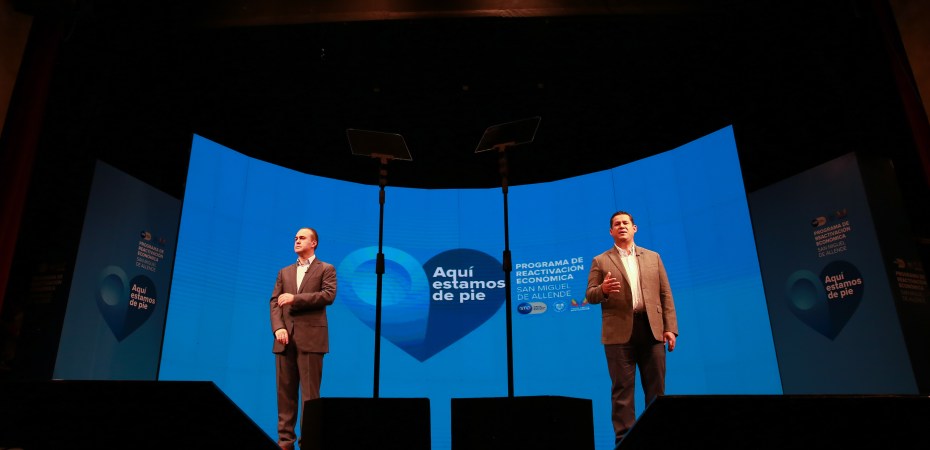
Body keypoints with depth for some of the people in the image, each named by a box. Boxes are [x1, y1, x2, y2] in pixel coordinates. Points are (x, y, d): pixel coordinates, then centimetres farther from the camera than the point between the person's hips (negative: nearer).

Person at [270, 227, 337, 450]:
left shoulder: (326, 269, 6)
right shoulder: (284, 272, 20)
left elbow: (329, 295, -10)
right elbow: (275, 302, 10)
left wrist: (295, 298, -13)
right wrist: (278, 327, -7)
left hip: (310, 337, -4)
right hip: (285, 338, 5)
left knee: (309, 392, -3)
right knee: (285, 391, 6)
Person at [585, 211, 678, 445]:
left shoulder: (653, 257, 15)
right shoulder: (600, 261, 8)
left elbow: (666, 294, 11)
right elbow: (589, 296, 2)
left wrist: (670, 328, 3)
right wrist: (603, 289, -21)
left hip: (651, 329, 3)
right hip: (619, 332, -2)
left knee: (656, 389, 7)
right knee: (622, 389, 0)